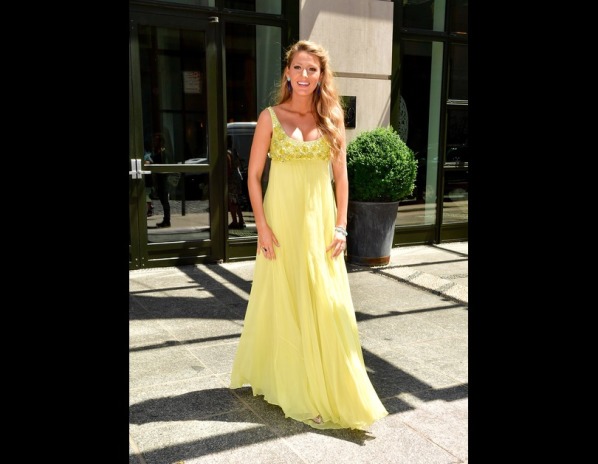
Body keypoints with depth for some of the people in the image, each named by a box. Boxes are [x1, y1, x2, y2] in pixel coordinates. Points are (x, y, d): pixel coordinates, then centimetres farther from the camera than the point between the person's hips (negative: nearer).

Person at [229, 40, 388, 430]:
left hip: (320, 221, 2)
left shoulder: (332, 118, 5)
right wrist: (262, 227, -10)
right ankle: (292, 387, 25)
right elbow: (253, 175, -2)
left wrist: (341, 226, -1)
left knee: (327, 306, 4)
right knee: (285, 305, 7)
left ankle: (335, 390, 21)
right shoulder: (271, 117, -2)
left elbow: (341, 177, 6)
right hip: (283, 220, -2)